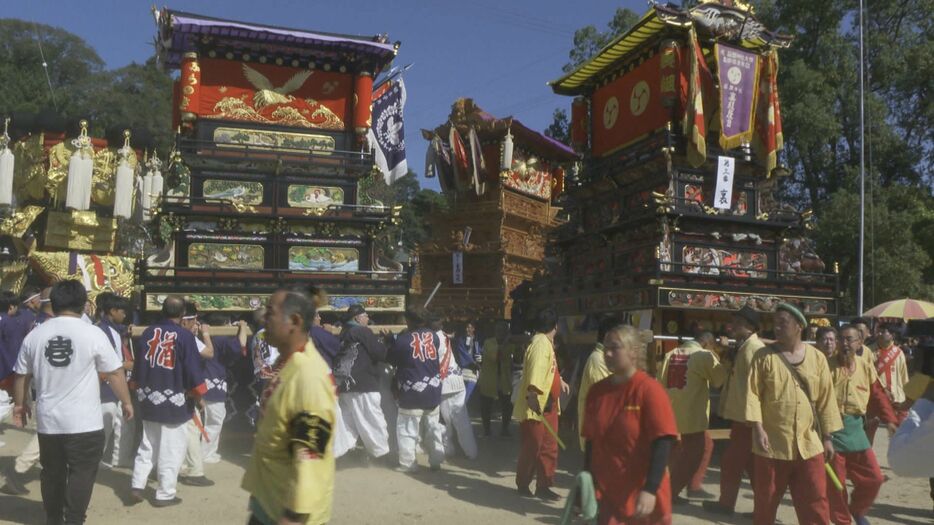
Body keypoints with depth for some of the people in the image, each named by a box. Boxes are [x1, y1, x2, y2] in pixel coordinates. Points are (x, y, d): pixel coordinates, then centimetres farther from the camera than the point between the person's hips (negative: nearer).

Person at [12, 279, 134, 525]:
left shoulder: (34, 335, 0)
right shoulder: (93, 334, -10)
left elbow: (22, 376, 9)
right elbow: (115, 373, -5)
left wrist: (19, 404, 26)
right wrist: (126, 402, 8)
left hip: (47, 420, 4)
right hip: (85, 421, -4)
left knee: (52, 472, 18)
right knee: (81, 473, 4)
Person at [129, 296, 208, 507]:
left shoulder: (148, 332, 2)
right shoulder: (185, 336, -14)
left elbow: (138, 365, 9)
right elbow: (193, 370, -13)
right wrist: (198, 397, 1)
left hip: (149, 400, 6)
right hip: (175, 402, -5)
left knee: (146, 446, 20)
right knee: (171, 450, 4)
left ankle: (136, 486, 17)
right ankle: (165, 494, 10)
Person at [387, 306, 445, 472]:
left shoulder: (403, 339, -14)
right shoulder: (434, 336, 1)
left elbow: (391, 360, 0)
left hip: (412, 392, -5)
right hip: (433, 390, 5)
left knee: (408, 430, 6)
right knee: (433, 426, 17)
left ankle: (407, 463, 8)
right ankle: (436, 461, 23)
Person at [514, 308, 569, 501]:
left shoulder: (546, 343, 13)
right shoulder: (541, 343, -19)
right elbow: (536, 370, -33)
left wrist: (560, 381, 41)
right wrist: (532, 394, -43)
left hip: (548, 406, 10)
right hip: (535, 407, -10)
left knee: (549, 447, 12)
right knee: (531, 447, 1)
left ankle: (543, 486, 20)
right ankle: (523, 485, 15)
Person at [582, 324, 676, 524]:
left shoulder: (649, 390, -13)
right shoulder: (596, 391, 2)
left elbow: (662, 443, -17)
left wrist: (650, 490, -23)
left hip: (642, 497, -3)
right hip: (605, 493, 4)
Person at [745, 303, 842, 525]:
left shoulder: (817, 357, 4)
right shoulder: (764, 356, -2)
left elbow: (826, 399, 7)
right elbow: (753, 393, -6)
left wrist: (827, 437, 6)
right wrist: (758, 428, -16)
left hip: (809, 444, 2)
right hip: (772, 444, -1)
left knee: (816, 503, 5)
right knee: (765, 502, 8)